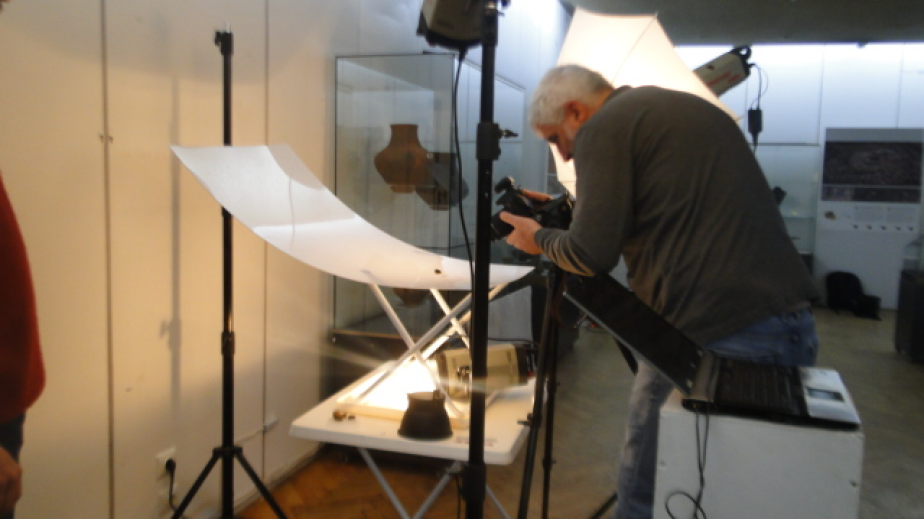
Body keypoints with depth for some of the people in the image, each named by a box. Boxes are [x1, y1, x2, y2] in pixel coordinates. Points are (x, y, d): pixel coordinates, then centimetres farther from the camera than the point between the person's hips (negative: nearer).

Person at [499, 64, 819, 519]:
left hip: (714, 339, -9)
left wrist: (539, 238, 9)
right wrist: (567, 213, 27)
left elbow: (592, 255, -11)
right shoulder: (691, 107, 21)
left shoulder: (603, 128, -4)